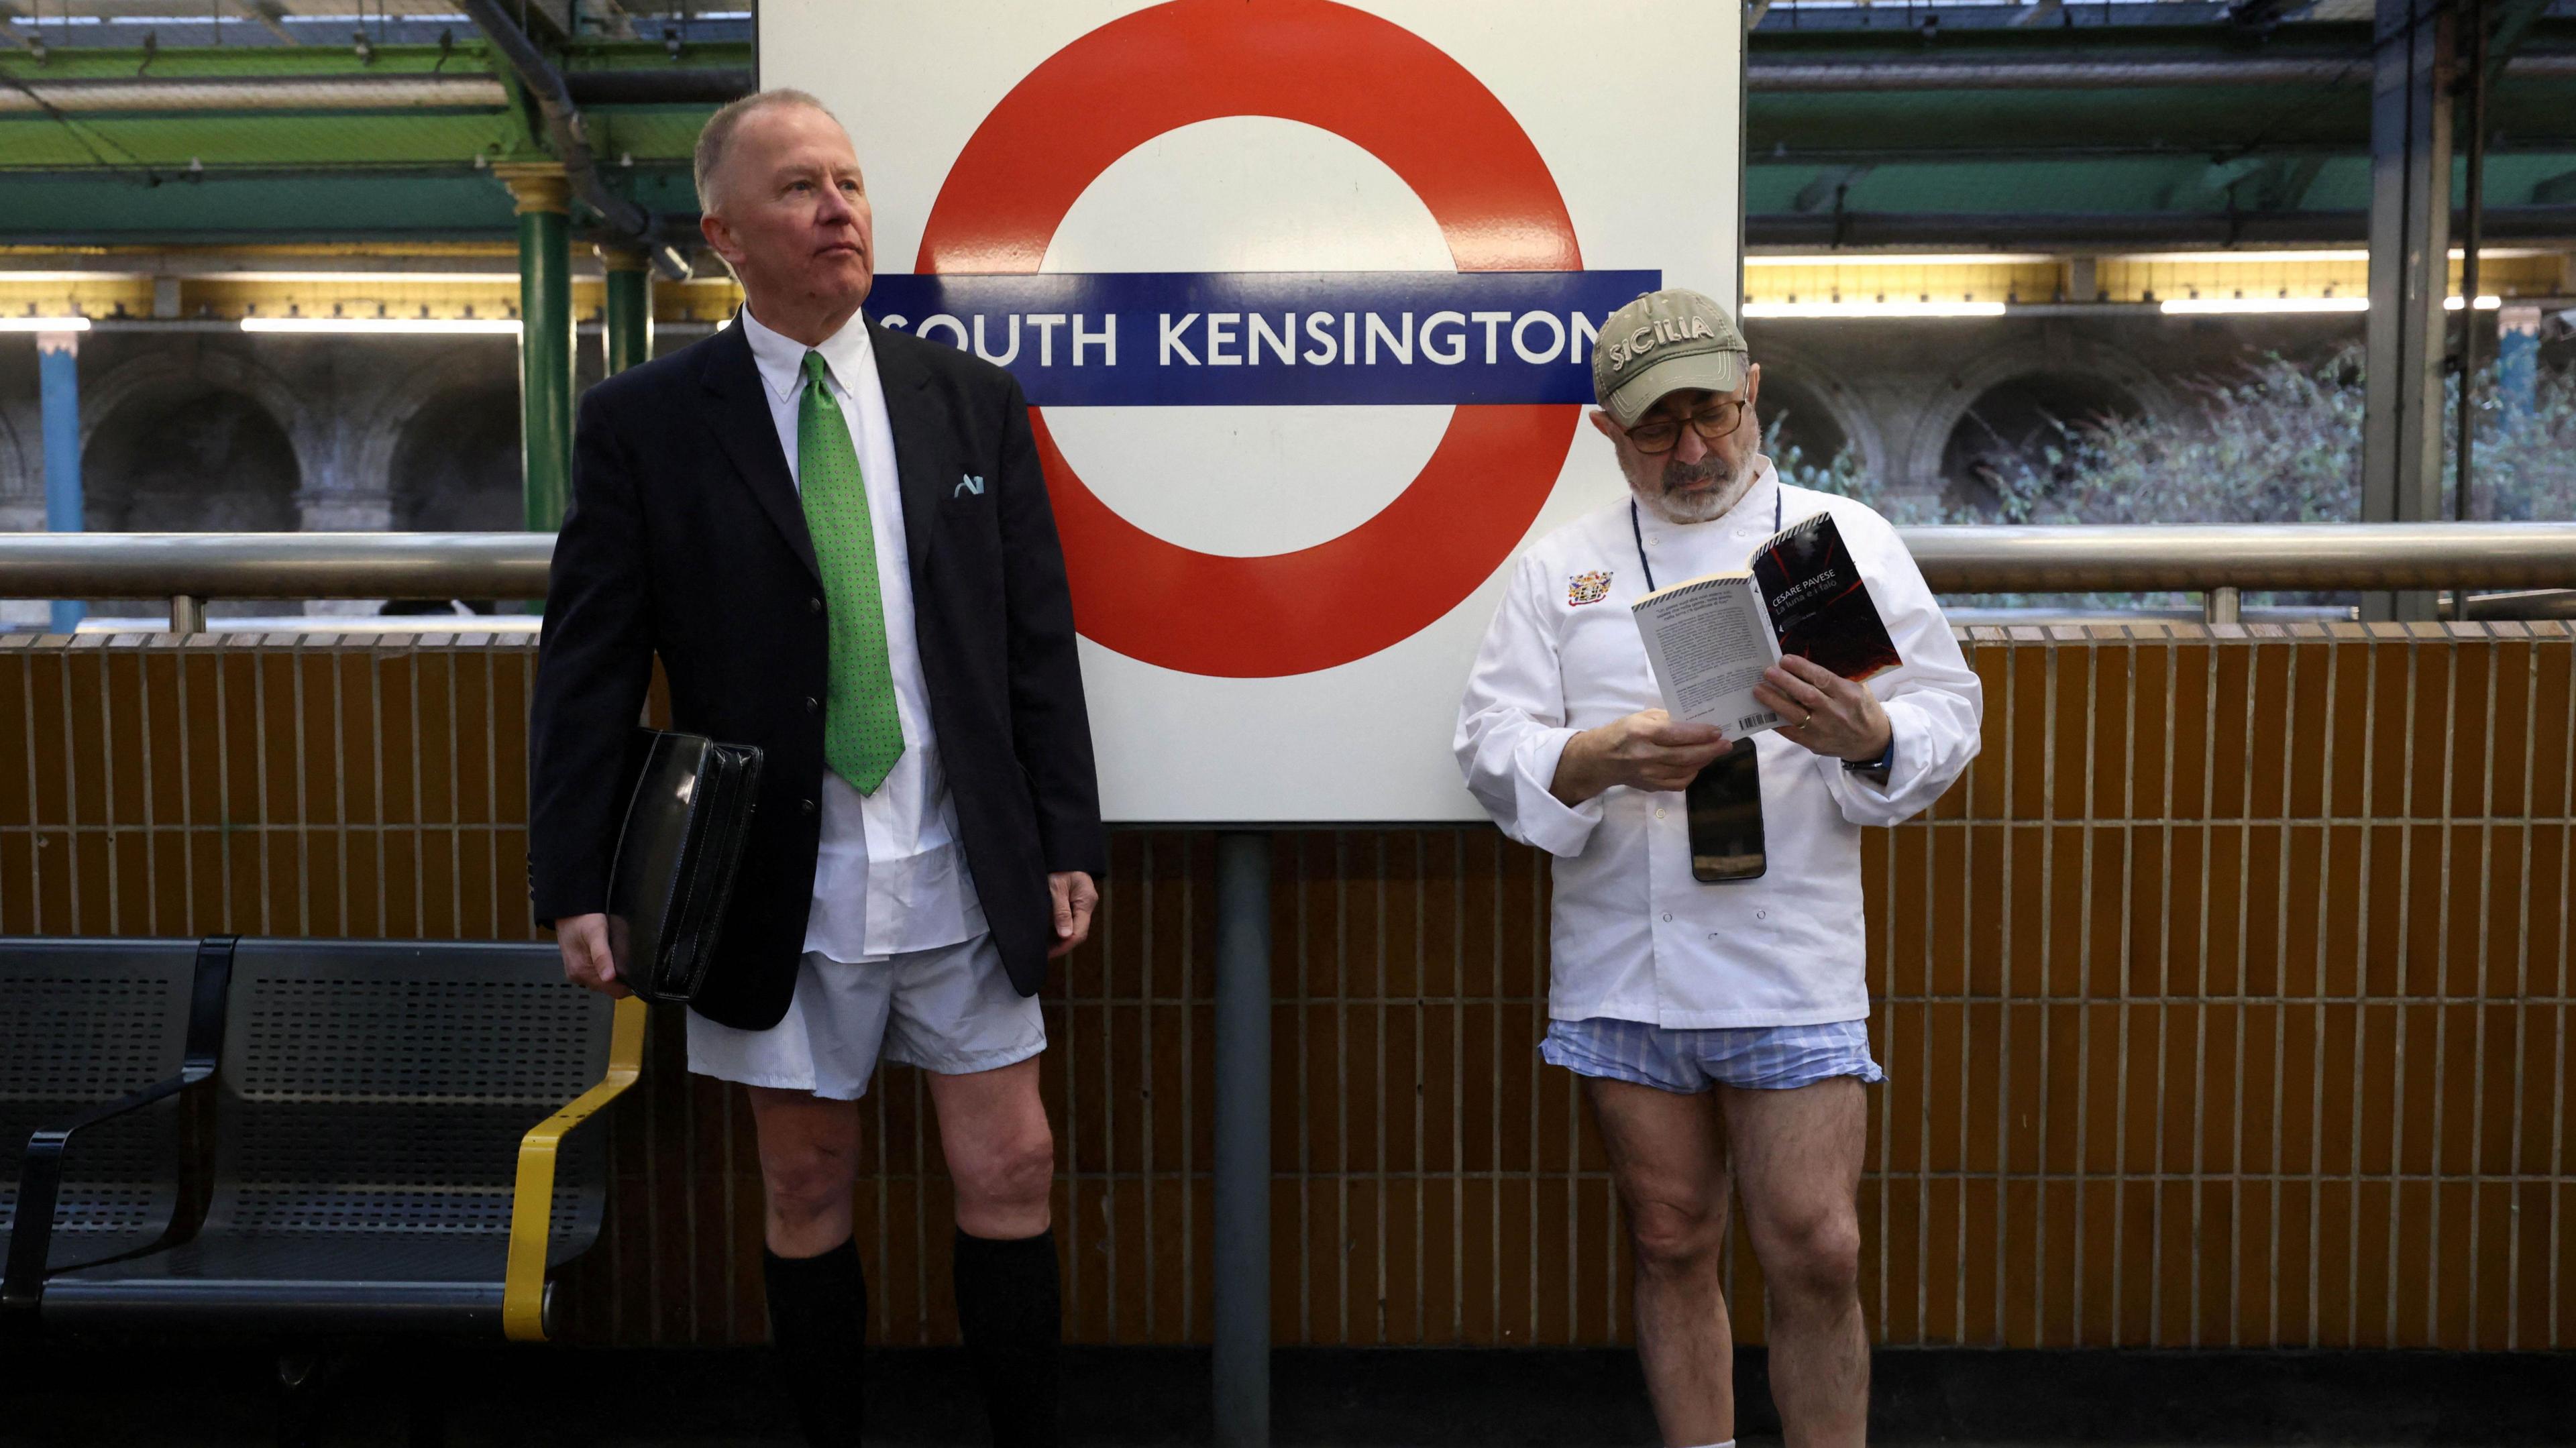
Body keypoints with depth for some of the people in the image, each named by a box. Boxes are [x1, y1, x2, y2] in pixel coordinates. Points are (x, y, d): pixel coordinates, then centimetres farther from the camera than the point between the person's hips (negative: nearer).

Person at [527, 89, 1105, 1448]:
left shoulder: (974, 401, 3)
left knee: (1011, 1173, 6)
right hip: (783, 890, -1)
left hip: (963, 877, 2)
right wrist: (574, 885, -7)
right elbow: (588, 667, -3)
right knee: (809, 1194, 12)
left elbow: (1038, 642, 4)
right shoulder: (642, 420, -2)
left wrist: (1068, 842, 1)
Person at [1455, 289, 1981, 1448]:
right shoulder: (1562, 567, 10)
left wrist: (1867, 736, -20)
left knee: (1814, 1257, -2)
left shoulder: (1844, 539, 6)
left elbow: (1948, 712, 2)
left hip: (1788, 967, -2)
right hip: (1620, 969, 2)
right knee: (1672, 1249, 12)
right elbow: (1489, 741, 2)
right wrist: (1602, 759, -17)